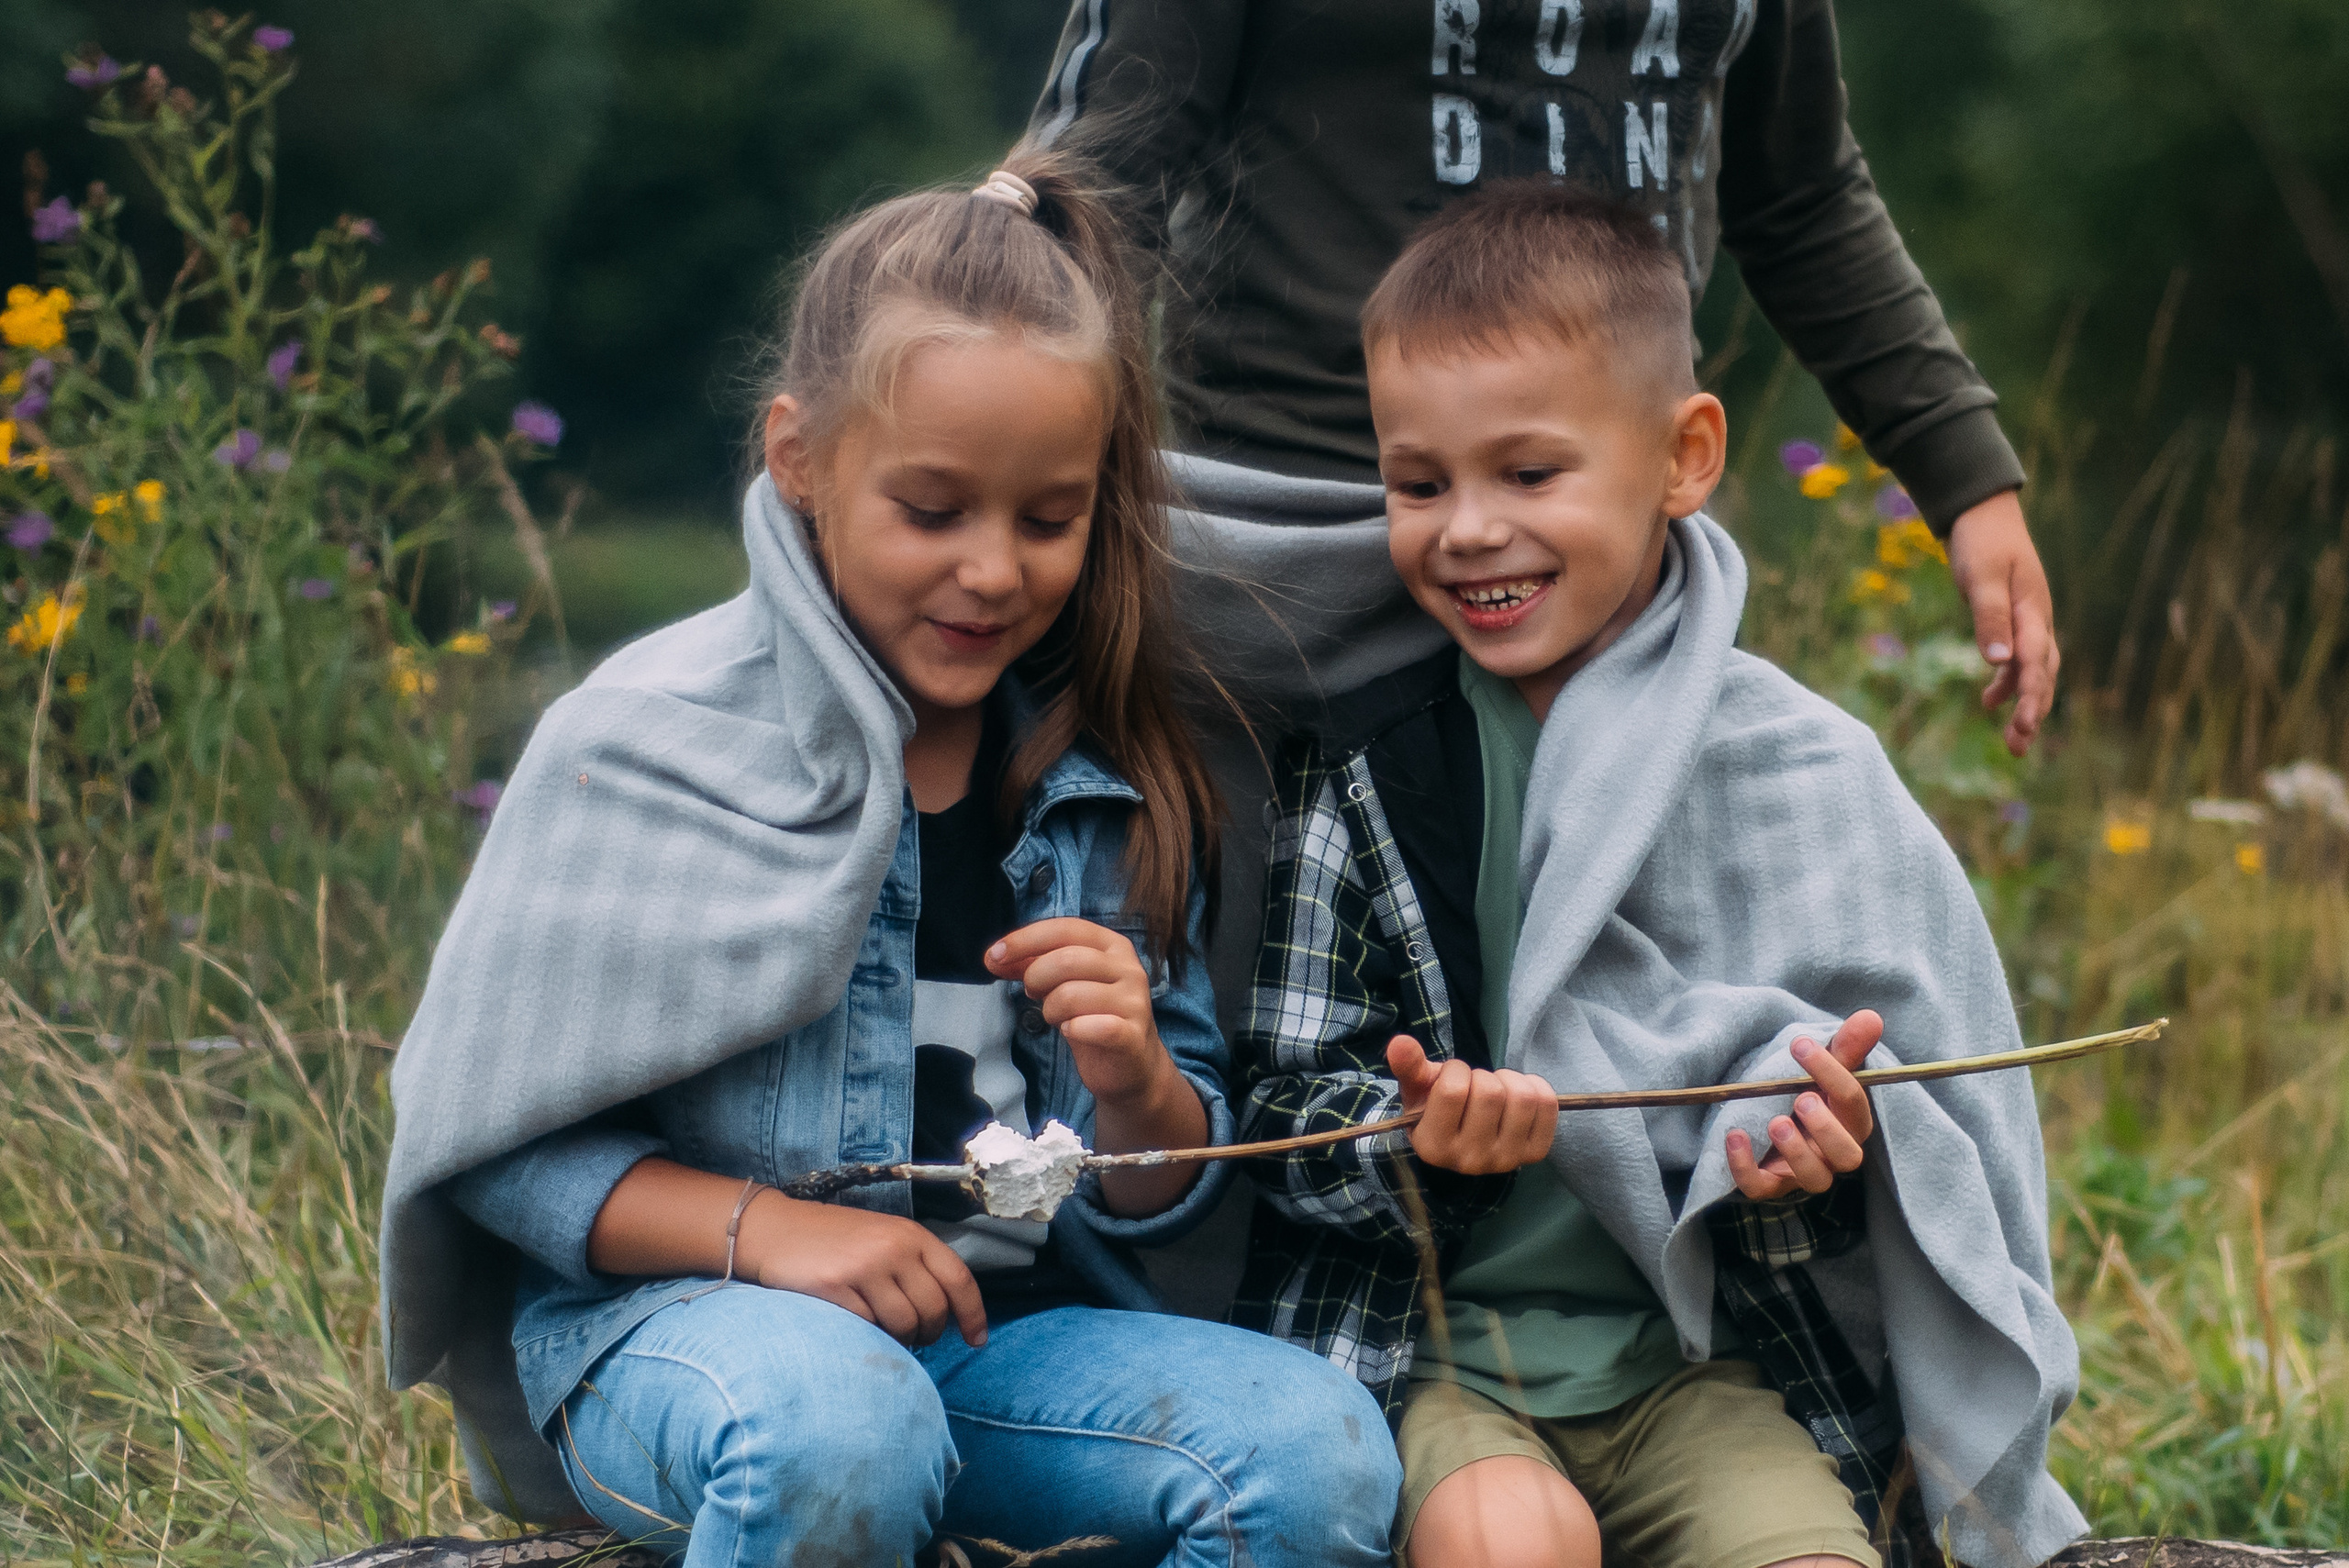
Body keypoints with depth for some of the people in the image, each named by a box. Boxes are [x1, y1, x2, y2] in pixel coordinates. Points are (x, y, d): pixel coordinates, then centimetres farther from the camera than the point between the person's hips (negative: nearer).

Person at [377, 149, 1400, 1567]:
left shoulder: (1107, 776, 6)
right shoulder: (654, 741, -5)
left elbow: (1165, 1198, 13)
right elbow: (489, 1133, -5)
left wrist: (1134, 1089, -11)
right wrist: (757, 1224, -19)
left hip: (998, 1327, 4)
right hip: (663, 1307, -3)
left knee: (1325, 1452, -22)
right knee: (837, 1426, -38)